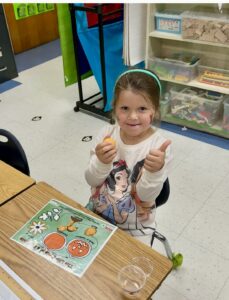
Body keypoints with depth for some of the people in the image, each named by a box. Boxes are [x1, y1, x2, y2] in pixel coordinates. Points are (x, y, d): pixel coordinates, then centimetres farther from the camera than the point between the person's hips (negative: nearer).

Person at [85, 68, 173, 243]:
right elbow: (92, 181, -9)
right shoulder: (107, 133, -12)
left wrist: (155, 172, -39)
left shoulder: (159, 145, -20)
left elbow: (146, 195, -19)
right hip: (96, 215, 3)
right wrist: (101, 163, -31)